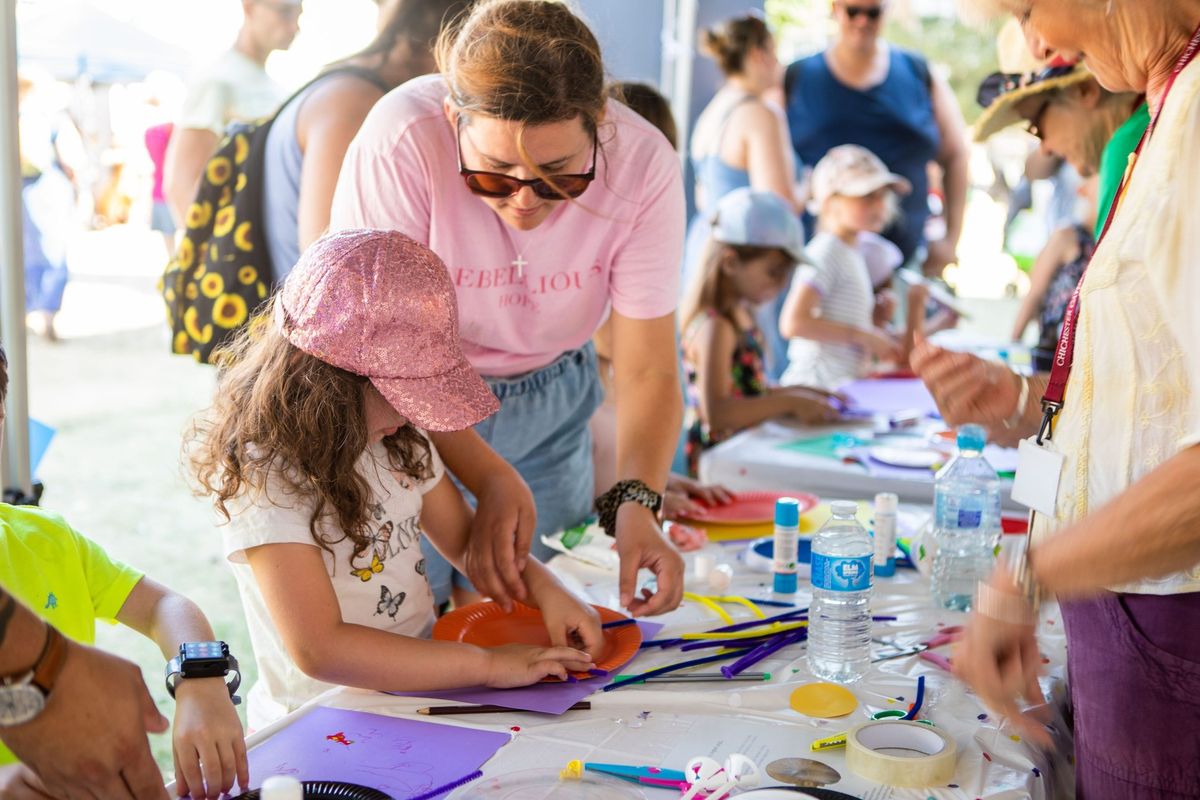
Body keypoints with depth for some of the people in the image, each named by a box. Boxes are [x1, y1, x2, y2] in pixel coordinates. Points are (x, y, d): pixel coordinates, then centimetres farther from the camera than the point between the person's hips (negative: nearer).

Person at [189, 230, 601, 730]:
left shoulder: (399, 440, 5)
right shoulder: (266, 476, -18)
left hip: (422, 691, 7)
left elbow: (464, 537, 18)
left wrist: (544, 589, -1)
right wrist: (490, 664, -23)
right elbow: (319, 650, -23)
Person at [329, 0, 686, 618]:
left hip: (552, 398, 3)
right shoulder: (403, 140, -31)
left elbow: (646, 370, -19)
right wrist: (491, 480, -35)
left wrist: (636, 502, -36)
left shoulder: (642, 163, -23)